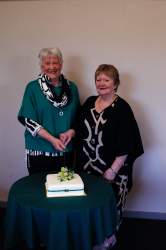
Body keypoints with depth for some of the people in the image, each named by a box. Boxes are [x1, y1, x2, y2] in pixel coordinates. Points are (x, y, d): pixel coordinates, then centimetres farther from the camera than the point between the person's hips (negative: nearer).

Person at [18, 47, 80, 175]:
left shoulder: (71, 87, 6)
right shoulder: (33, 87, -4)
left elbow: (78, 116, 11)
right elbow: (28, 119, -9)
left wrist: (72, 131, -9)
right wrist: (52, 139, -17)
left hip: (66, 150, 3)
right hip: (39, 151, -3)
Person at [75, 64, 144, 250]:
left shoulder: (122, 108, -13)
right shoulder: (89, 102, 5)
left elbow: (125, 144, -17)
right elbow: (81, 131, 16)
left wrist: (113, 169, -19)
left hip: (111, 169, -5)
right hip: (87, 166, 5)